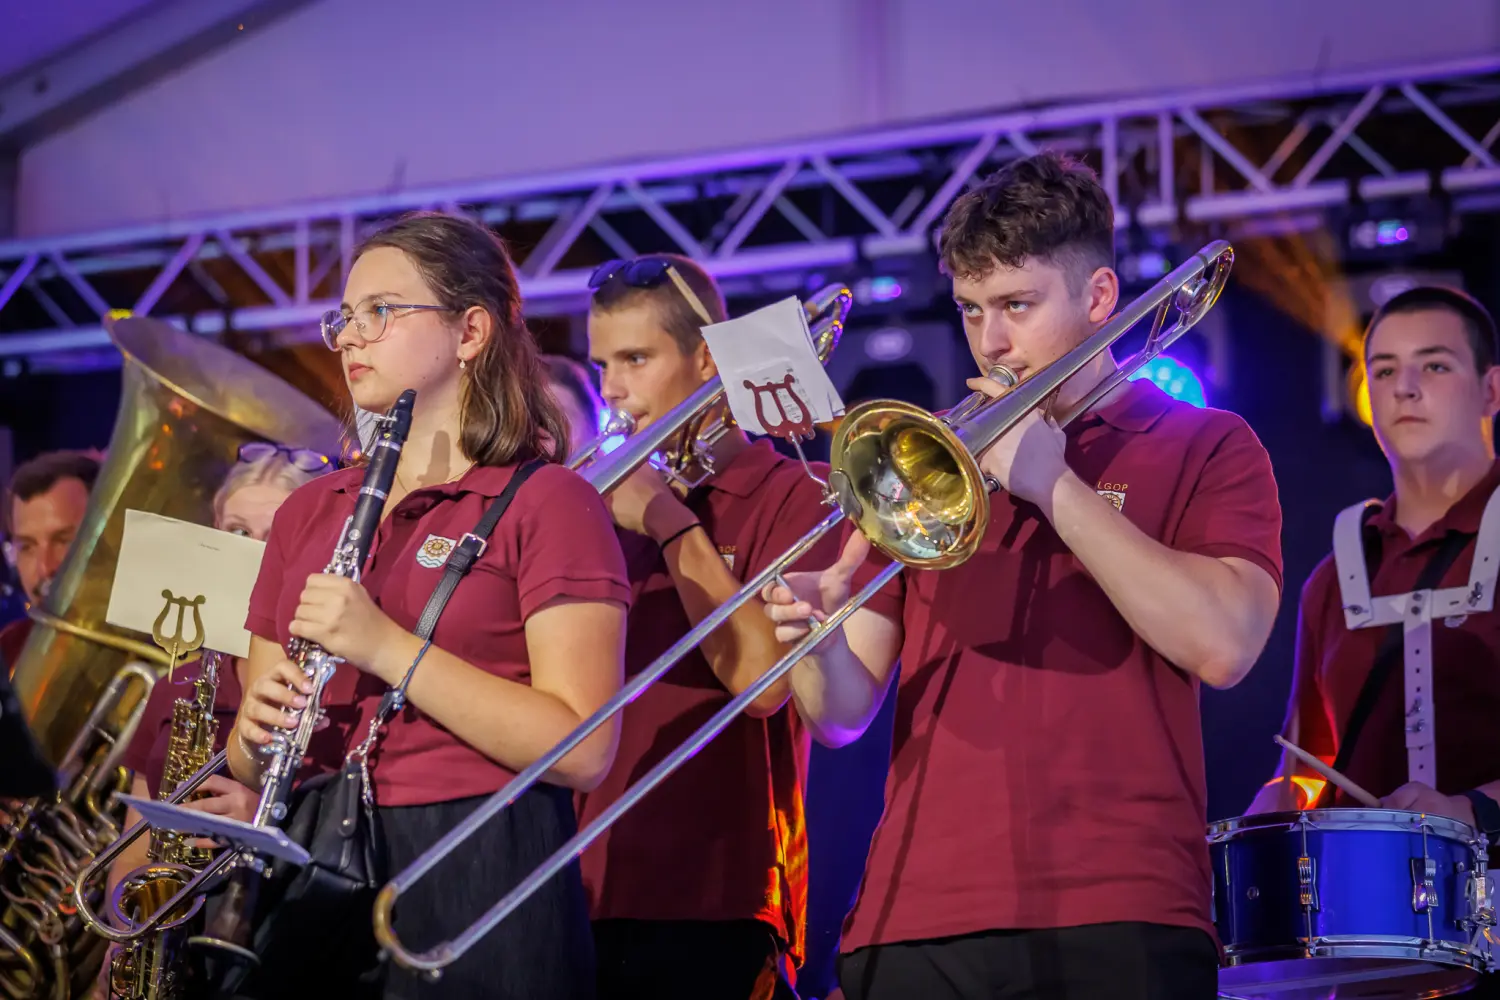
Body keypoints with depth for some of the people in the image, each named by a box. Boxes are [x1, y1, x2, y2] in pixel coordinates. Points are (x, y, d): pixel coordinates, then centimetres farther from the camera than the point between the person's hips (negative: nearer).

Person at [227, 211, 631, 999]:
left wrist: (385, 648, -18)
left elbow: (583, 750, -14)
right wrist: (256, 737, -6)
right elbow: (253, 761, 18)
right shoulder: (307, 513, 14)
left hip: (479, 882, -5)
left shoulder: (546, 503, -4)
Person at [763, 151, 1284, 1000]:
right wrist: (823, 639, -11)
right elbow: (844, 716, 12)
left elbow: (1224, 646, -10)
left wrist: (1055, 486, -8)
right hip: (915, 922, 3)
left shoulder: (1205, 447, 7)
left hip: (1116, 923, -3)